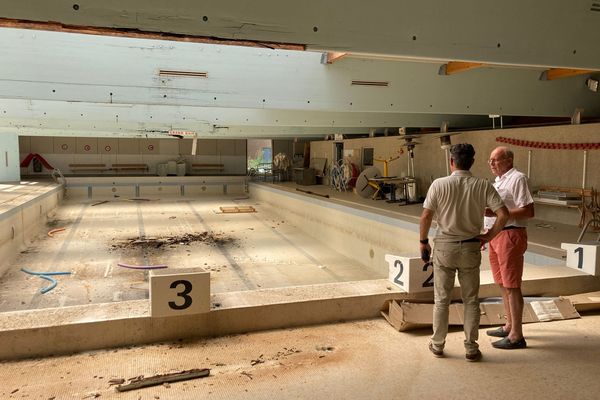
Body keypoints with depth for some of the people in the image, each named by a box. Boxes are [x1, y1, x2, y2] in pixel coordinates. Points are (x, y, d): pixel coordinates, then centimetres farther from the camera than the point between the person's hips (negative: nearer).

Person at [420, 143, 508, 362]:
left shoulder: (439, 184, -10)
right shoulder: (483, 186, -6)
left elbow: (426, 216, -12)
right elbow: (503, 214, -11)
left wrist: (423, 241, 2)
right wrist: (489, 235, 3)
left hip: (444, 246, -1)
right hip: (471, 248, 1)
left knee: (442, 299, 12)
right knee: (471, 300, 13)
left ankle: (438, 344, 23)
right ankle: (471, 348, 18)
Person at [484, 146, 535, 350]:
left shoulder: (518, 178, -12)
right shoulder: (499, 181, 17)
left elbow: (528, 211, -20)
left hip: (510, 236, -10)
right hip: (496, 235, 10)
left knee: (512, 286, -5)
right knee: (503, 284, 16)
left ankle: (516, 336, 2)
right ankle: (509, 326, 29)